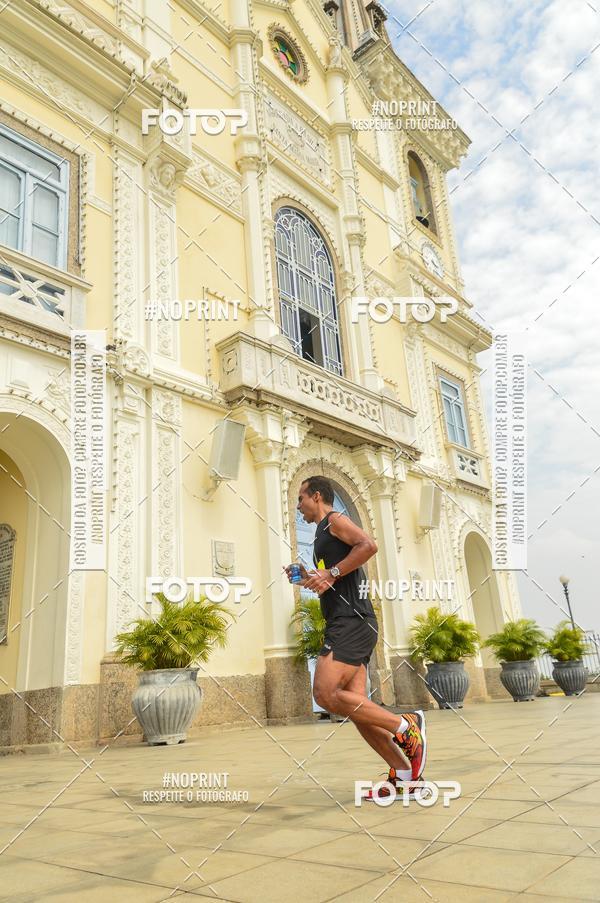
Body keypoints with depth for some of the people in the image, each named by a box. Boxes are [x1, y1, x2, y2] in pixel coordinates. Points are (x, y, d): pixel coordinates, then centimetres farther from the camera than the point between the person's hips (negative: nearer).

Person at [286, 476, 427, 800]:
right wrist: (308, 577, 20)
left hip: (352, 622, -10)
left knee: (325, 693, -17)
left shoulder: (335, 519, -1)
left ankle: (406, 726, -11)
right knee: (355, 706, 4)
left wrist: (331, 573, -19)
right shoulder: (325, 534, 26)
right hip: (345, 625, 10)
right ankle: (404, 775, 8)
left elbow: (369, 545, -21)